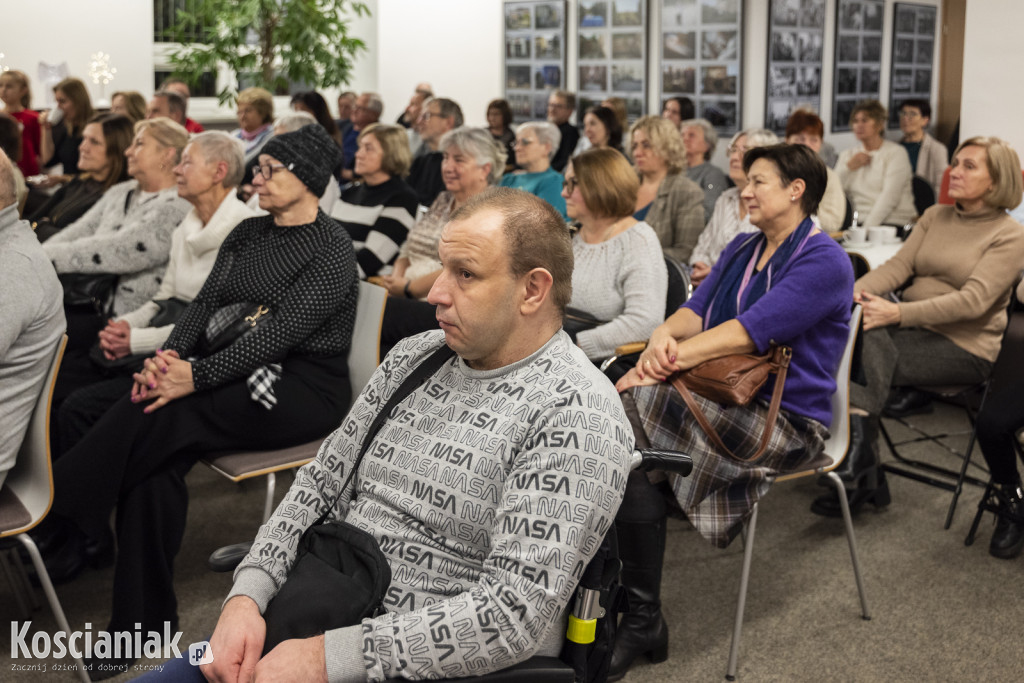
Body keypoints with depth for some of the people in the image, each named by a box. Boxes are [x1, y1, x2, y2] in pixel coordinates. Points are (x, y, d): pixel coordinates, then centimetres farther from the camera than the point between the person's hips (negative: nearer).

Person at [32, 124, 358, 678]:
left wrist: (196, 375, -26)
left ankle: (66, 523, -14)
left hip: (305, 388, -6)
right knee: (158, 457, -21)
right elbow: (206, 302, 7)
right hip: (244, 373, 6)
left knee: (159, 417, -28)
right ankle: (142, 620, -16)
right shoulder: (247, 234, 15)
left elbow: (281, 331, -20)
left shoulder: (331, 248, -10)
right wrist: (170, 354, -13)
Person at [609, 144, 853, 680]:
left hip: (787, 420, -7)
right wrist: (664, 336, -14)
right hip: (728, 399, 7)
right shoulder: (742, 249, 19)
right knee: (633, 454, -23)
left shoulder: (824, 262, -8)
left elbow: (750, 331, -19)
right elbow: (697, 309, 8)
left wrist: (671, 359, -23)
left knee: (633, 407, -27)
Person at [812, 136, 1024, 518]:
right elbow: (899, 265, 5)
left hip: (964, 347, -5)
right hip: (913, 329, 5)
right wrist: (858, 290, -18)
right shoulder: (935, 217, 16)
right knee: (863, 328, -29)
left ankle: (859, 475, -21)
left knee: (864, 356, -29)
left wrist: (898, 313, -31)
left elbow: (973, 300, -18)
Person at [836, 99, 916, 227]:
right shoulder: (847, 155, 19)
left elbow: (890, 197, -11)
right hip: (859, 223, 4)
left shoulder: (896, 153, 3)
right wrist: (849, 167, -3)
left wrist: (868, 227, -22)